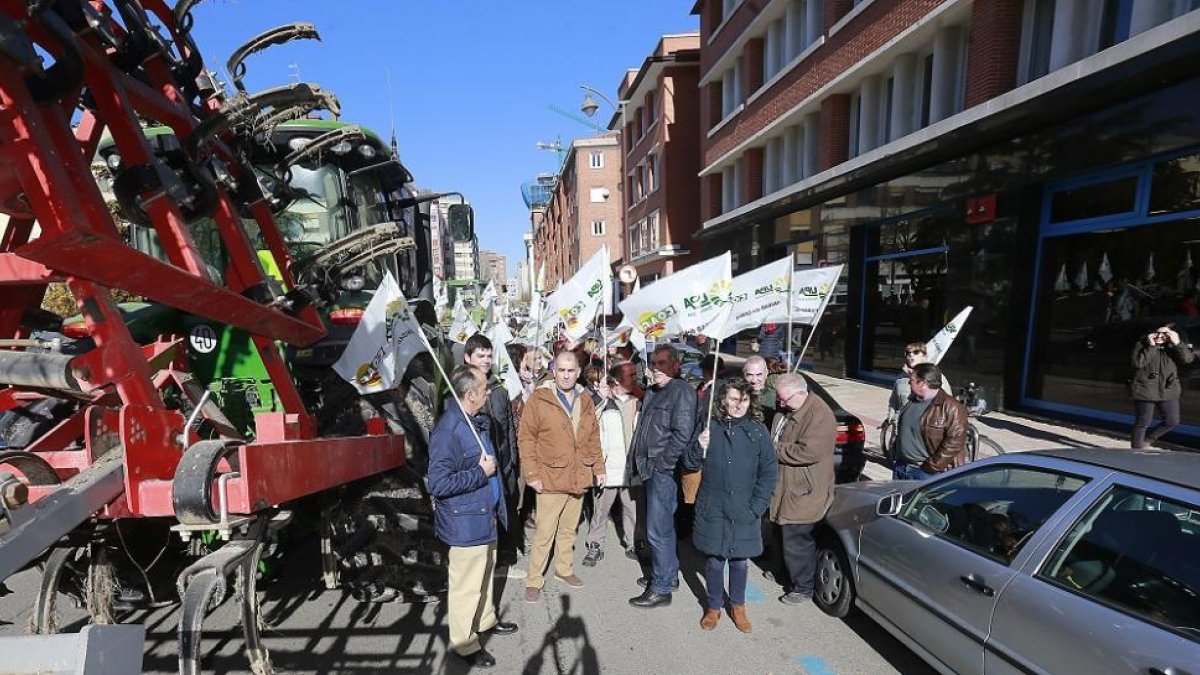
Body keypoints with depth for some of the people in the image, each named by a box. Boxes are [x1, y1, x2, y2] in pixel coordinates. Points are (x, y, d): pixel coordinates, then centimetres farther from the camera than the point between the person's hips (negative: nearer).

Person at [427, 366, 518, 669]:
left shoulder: (472, 420, 4)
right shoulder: (447, 431, -27)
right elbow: (438, 484, -28)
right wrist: (481, 472, -23)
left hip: (484, 516, 9)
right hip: (465, 522, -9)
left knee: (485, 573, 26)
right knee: (466, 584, 8)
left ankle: (485, 619, 46)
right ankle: (464, 643, 28)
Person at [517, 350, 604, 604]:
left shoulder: (585, 400, 7)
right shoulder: (539, 398, -9)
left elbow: (593, 437, 14)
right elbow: (526, 438, -10)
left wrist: (599, 467, 10)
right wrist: (532, 474, -13)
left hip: (579, 478, 5)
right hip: (551, 479, -5)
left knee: (569, 529, 18)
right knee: (544, 532, 2)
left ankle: (564, 568, 37)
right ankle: (534, 581, 19)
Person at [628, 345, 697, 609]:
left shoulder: (682, 391, -13)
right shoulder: (652, 391, 13)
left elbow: (683, 433, -21)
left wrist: (662, 464, -16)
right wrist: (642, 463, 13)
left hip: (664, 471, -9)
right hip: (651, 470, 9)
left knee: (658, 530, -1)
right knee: (663, 526, 20)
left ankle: (661, 589, 13)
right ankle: (669, 574, 35)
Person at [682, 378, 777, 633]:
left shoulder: (758, 431, -3)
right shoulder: (709, 428, -4)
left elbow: (769, 470, 0)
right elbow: (689, 464, 0)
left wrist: (758, 505, -6)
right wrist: (699, 448, -20)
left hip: (744, 512, 0)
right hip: (712, 509, 0)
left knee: (739, 561, 13)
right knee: (714, 561, 9)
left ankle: (738, 606, 36)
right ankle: (713, 607, 31)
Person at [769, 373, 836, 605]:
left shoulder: (819, 415, -23)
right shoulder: (790, 409, 7)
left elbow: (808, 451, -30)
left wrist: (774, 449, -19)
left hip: (802, 491, -9)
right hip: (786, 486, 9)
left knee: (795, 540, 2)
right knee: (784, 533, 22)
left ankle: (802, 587, 20)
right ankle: (788, 573, 41)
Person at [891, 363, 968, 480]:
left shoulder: (951, 408, -15)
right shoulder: (911, 401, 9)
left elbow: (954, 441, -20)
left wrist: (932, 466, -19)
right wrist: (896, 456, 15)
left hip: (927, 473, -7)